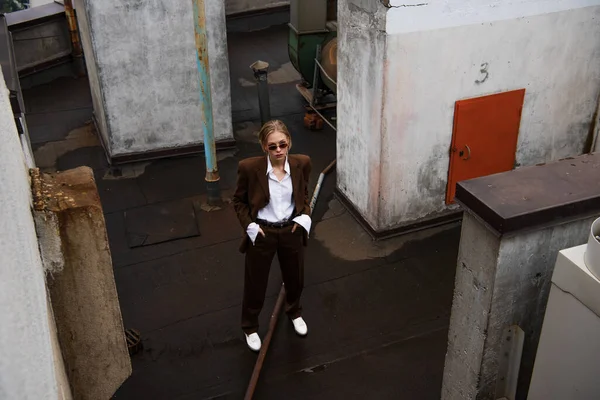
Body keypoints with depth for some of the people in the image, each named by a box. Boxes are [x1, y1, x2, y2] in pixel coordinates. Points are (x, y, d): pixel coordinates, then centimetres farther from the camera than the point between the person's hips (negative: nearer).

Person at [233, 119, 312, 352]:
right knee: (255, 284, 13)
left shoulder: (301, 163, -11)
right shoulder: (249, 167, -20)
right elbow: (239, 202, -5)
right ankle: (250, 327, 40)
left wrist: (305, 216, -8)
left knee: (295, 278, 24)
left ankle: (294, 312, 55)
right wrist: (249, 226, -15)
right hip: (262, 233, -3)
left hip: (291, 231, 3)